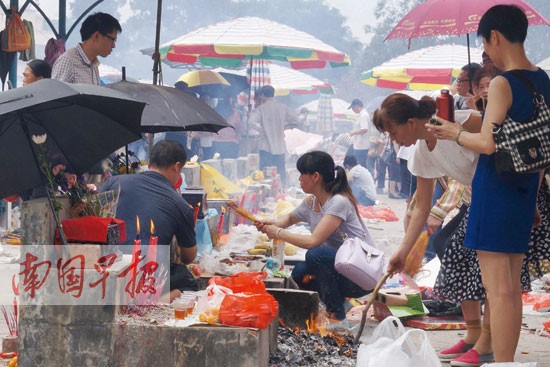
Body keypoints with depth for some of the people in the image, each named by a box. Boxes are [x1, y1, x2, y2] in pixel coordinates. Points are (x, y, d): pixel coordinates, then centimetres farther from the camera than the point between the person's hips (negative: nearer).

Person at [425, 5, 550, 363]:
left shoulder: (502, 84, -15)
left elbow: (488, 143, -23)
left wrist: (455, 133, -4)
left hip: (495, 191, -8)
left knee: (498, 289, -6)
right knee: (512, 286, 15)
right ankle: (507, 359, 22)